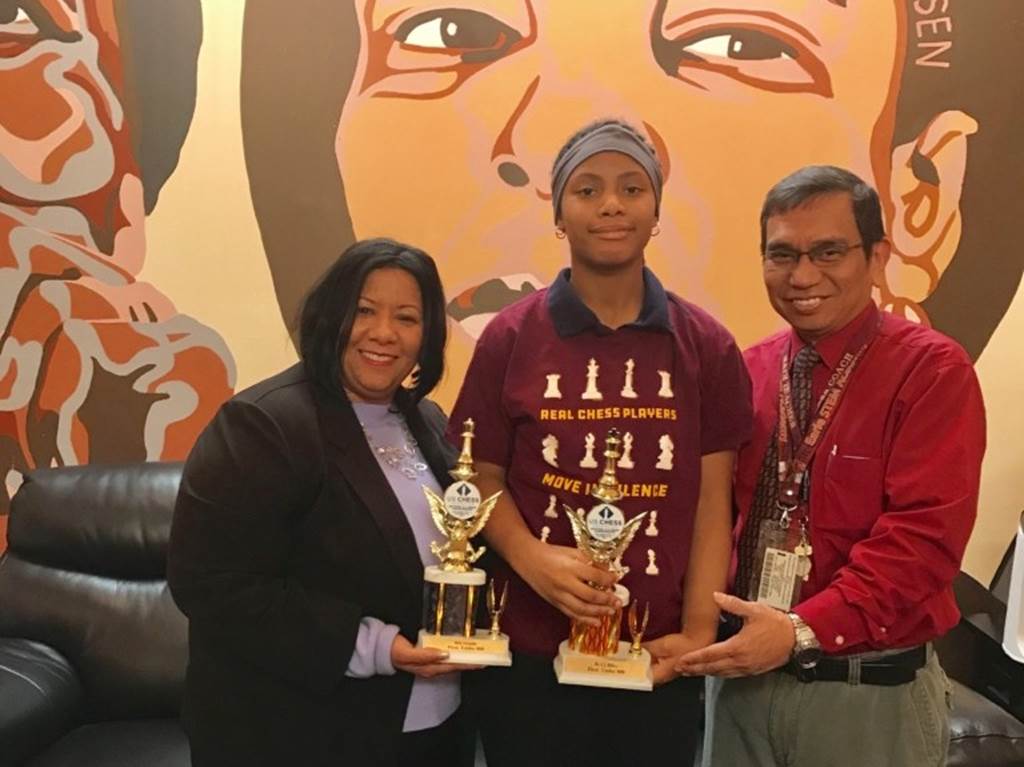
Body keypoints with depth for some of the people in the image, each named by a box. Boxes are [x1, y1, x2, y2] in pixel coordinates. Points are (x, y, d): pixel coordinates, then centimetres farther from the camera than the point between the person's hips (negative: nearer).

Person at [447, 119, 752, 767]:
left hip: (656, 659, 1)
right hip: (529, 653, -1)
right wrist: (531, 559, -15)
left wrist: (698, 632, -7)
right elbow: (484, 480, 2)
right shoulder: (509, 338, -2)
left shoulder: (707, 346, 1)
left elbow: (712, 500, 0)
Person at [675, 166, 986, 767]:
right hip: (742, 679, 4)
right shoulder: (745, 373, 4)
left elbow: (923, 536, -18)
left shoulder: (933, 371, -10)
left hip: (871, 695, -4)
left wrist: (803, 630, -24)